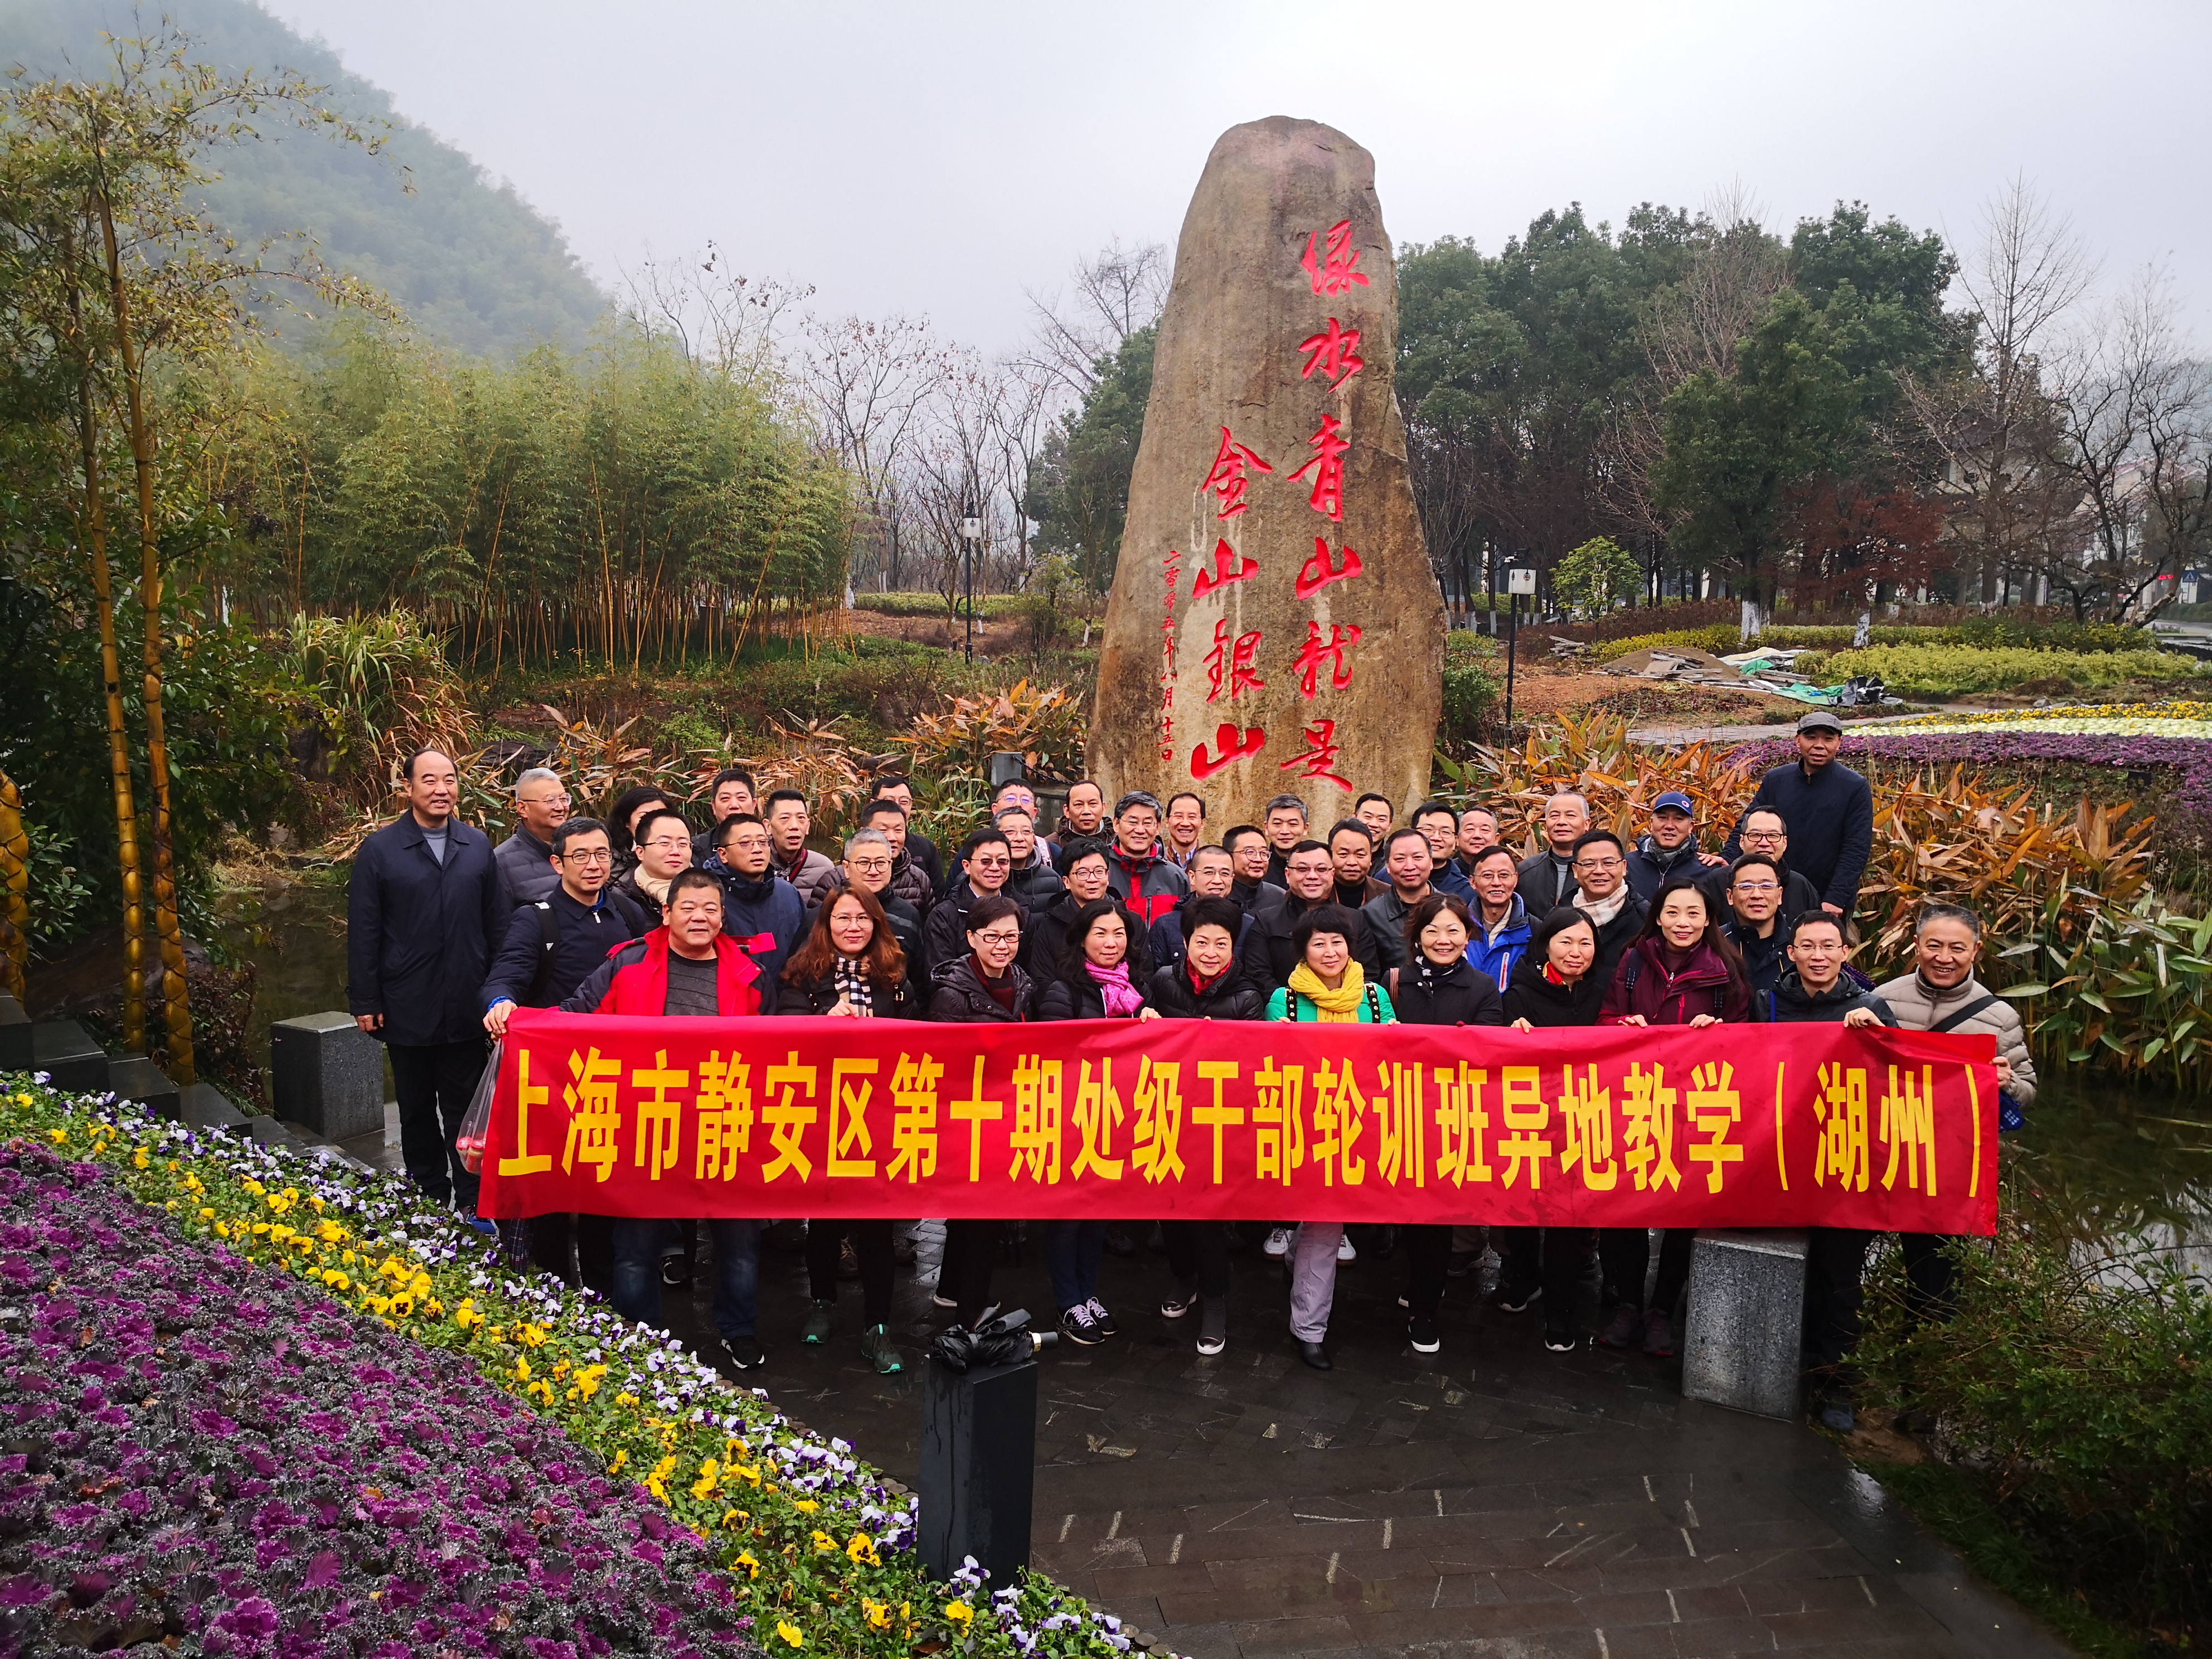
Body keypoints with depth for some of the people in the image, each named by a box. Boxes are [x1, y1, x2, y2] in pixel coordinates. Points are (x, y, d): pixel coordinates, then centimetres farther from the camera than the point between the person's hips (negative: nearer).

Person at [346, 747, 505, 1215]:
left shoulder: (478, 847, 5)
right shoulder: (379, 850, -2)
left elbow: (496, 925, 6)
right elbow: (363, 932, -2)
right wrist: (364, 1001, -5)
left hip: (467, 1008, 1)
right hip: (408, 1009, -1)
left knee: (466, 1110, 8)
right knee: (418, 1114, 12)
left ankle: (473, 1203, 16)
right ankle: (429, 1203, 22)